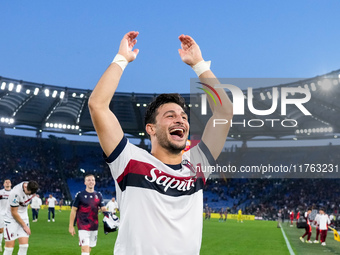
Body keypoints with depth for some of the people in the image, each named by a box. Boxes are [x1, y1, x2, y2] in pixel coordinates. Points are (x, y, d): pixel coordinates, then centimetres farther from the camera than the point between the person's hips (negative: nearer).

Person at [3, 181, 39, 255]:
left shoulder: (31, 187, -10)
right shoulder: (15, 193, -30)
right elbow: (14, 213, -21)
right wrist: (24, 225, -13)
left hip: (23, 217, 6)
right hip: (12, 218, -6)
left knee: (24, 245, -5)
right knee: (10, 246, -7)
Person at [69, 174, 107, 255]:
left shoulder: (98, 195, 9)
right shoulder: (80, 195, -4)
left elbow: (103, 208, 4)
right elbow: (73, 210, -2)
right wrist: (71, 226, -4)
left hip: (94, 227, 5)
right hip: (83, 226, -5)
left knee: (89, 248, 12)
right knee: (85, 248, -15)